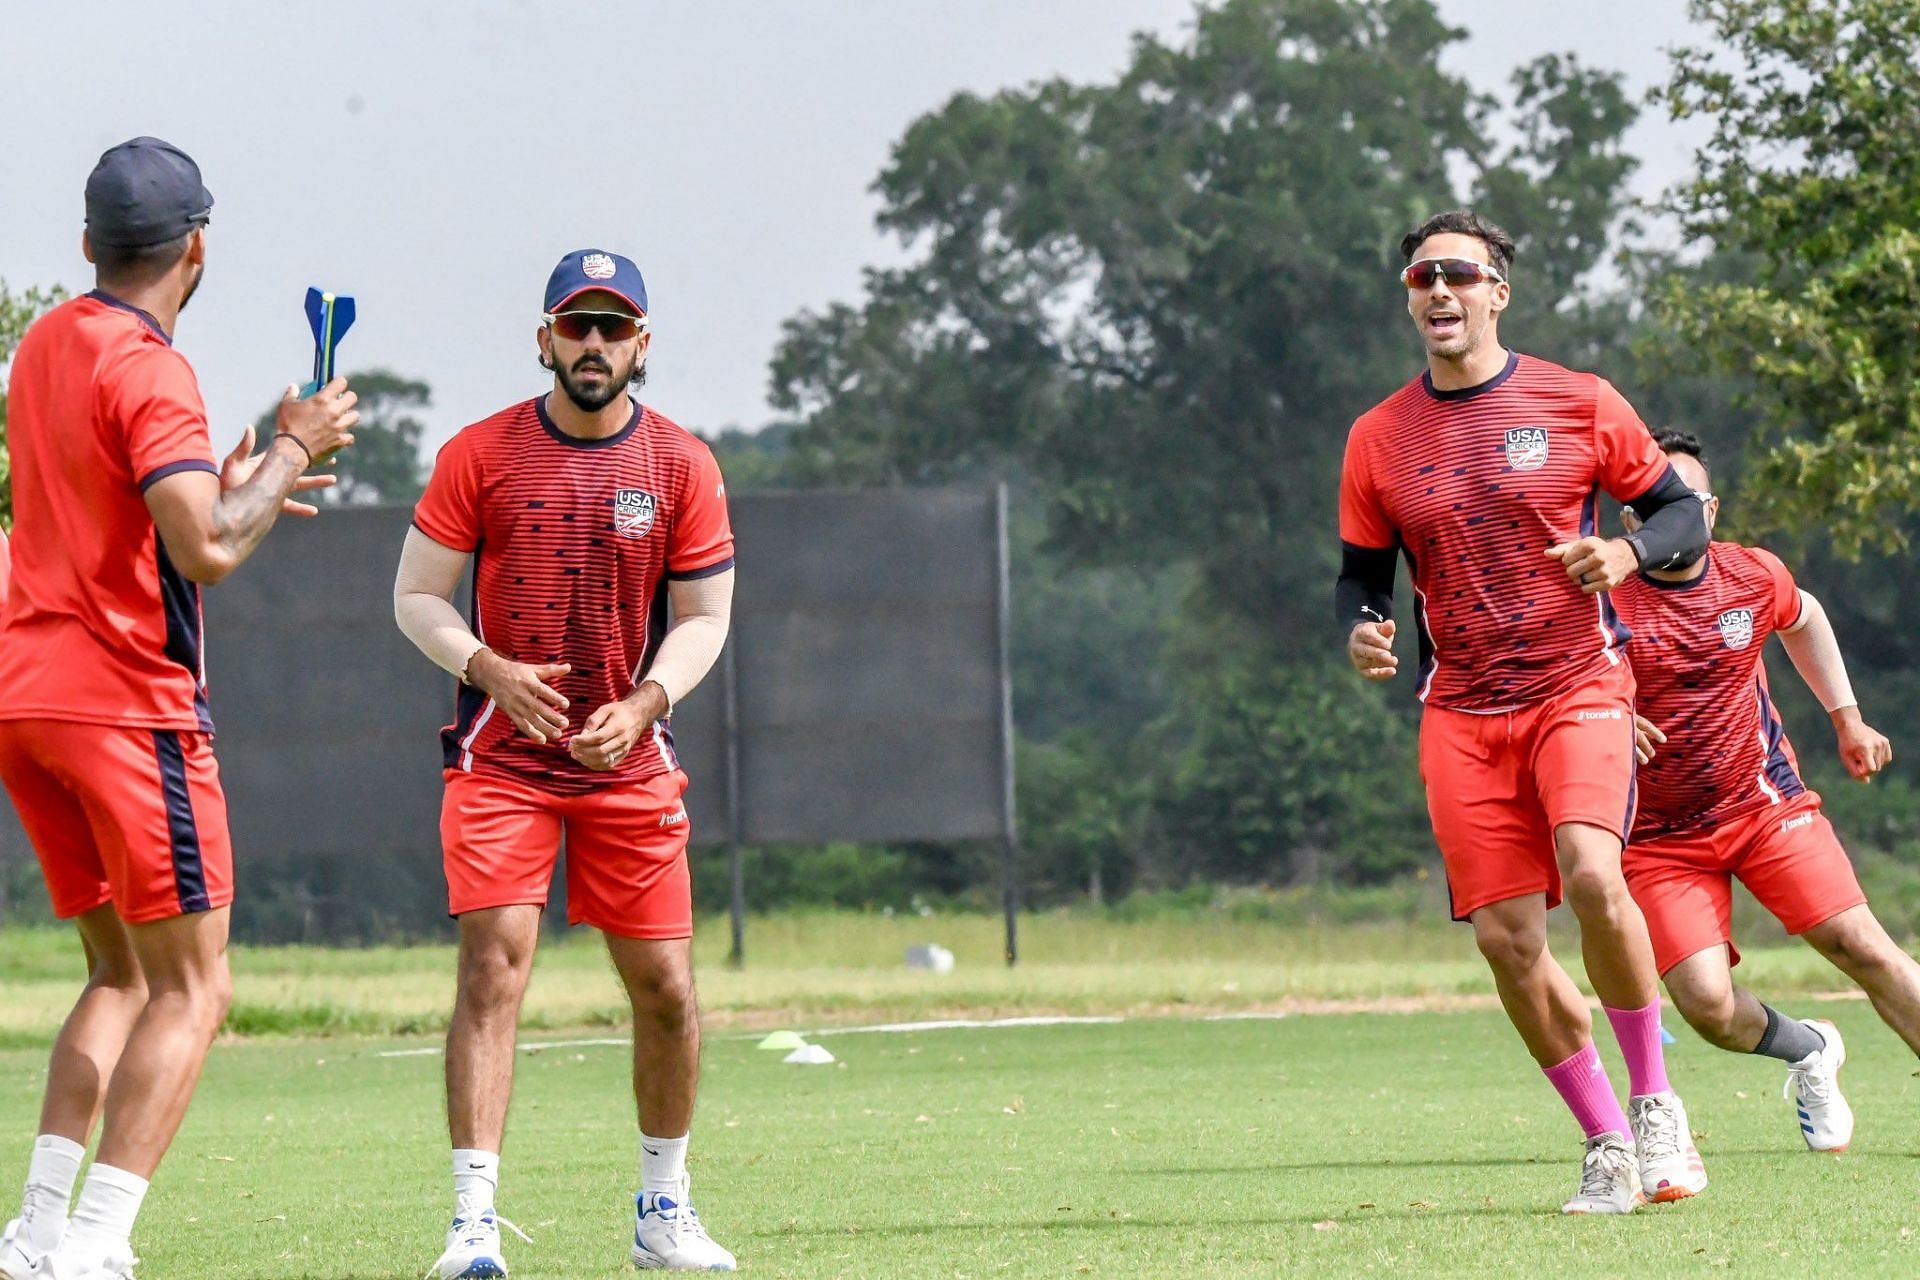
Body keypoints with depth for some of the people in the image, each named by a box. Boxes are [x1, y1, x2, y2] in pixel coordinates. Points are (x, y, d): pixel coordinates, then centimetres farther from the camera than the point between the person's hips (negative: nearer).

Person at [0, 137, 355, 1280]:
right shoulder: (149, 371, -14)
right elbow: (206, 552, -24)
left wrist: (234, 486, 26)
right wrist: (292, 450, -11)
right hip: (128, 702, -9)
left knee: (122, 975, 16)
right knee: (192, 988, -5)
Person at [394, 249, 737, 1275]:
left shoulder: (682, 466, 1)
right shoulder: (480, 455, -3)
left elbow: (704, 616, 4)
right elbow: (415, 595, 1)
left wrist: (644, 705, -14)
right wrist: (486, 669, -18)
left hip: (630, 762, 2)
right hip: (500, 757, -2)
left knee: (665, 988, 3)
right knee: (494, 963, -15)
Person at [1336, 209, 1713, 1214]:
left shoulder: (1577, 404, 1)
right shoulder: (1378, 438, 7)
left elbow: (1682, 510, 7)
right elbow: (1360, 572, 14)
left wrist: (1627, 552, -14)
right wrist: (1359, 632, -8)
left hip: (1580, 688, -3)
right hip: (1461, 717, 3)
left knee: (1591, 874, -27)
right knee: (1506, 937, -5)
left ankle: (1655, 1102, -8)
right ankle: (1606, 1142, 12)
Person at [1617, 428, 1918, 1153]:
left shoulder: (1754, 577, 0)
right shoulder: (1604, 599, -13)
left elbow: (1803, 619, 24)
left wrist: (1846, 719, 23)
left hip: (1767, 806, 2)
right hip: (1660, 839, -2)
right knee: (1706, 1004, -16)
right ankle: (1809, 1051, 16)